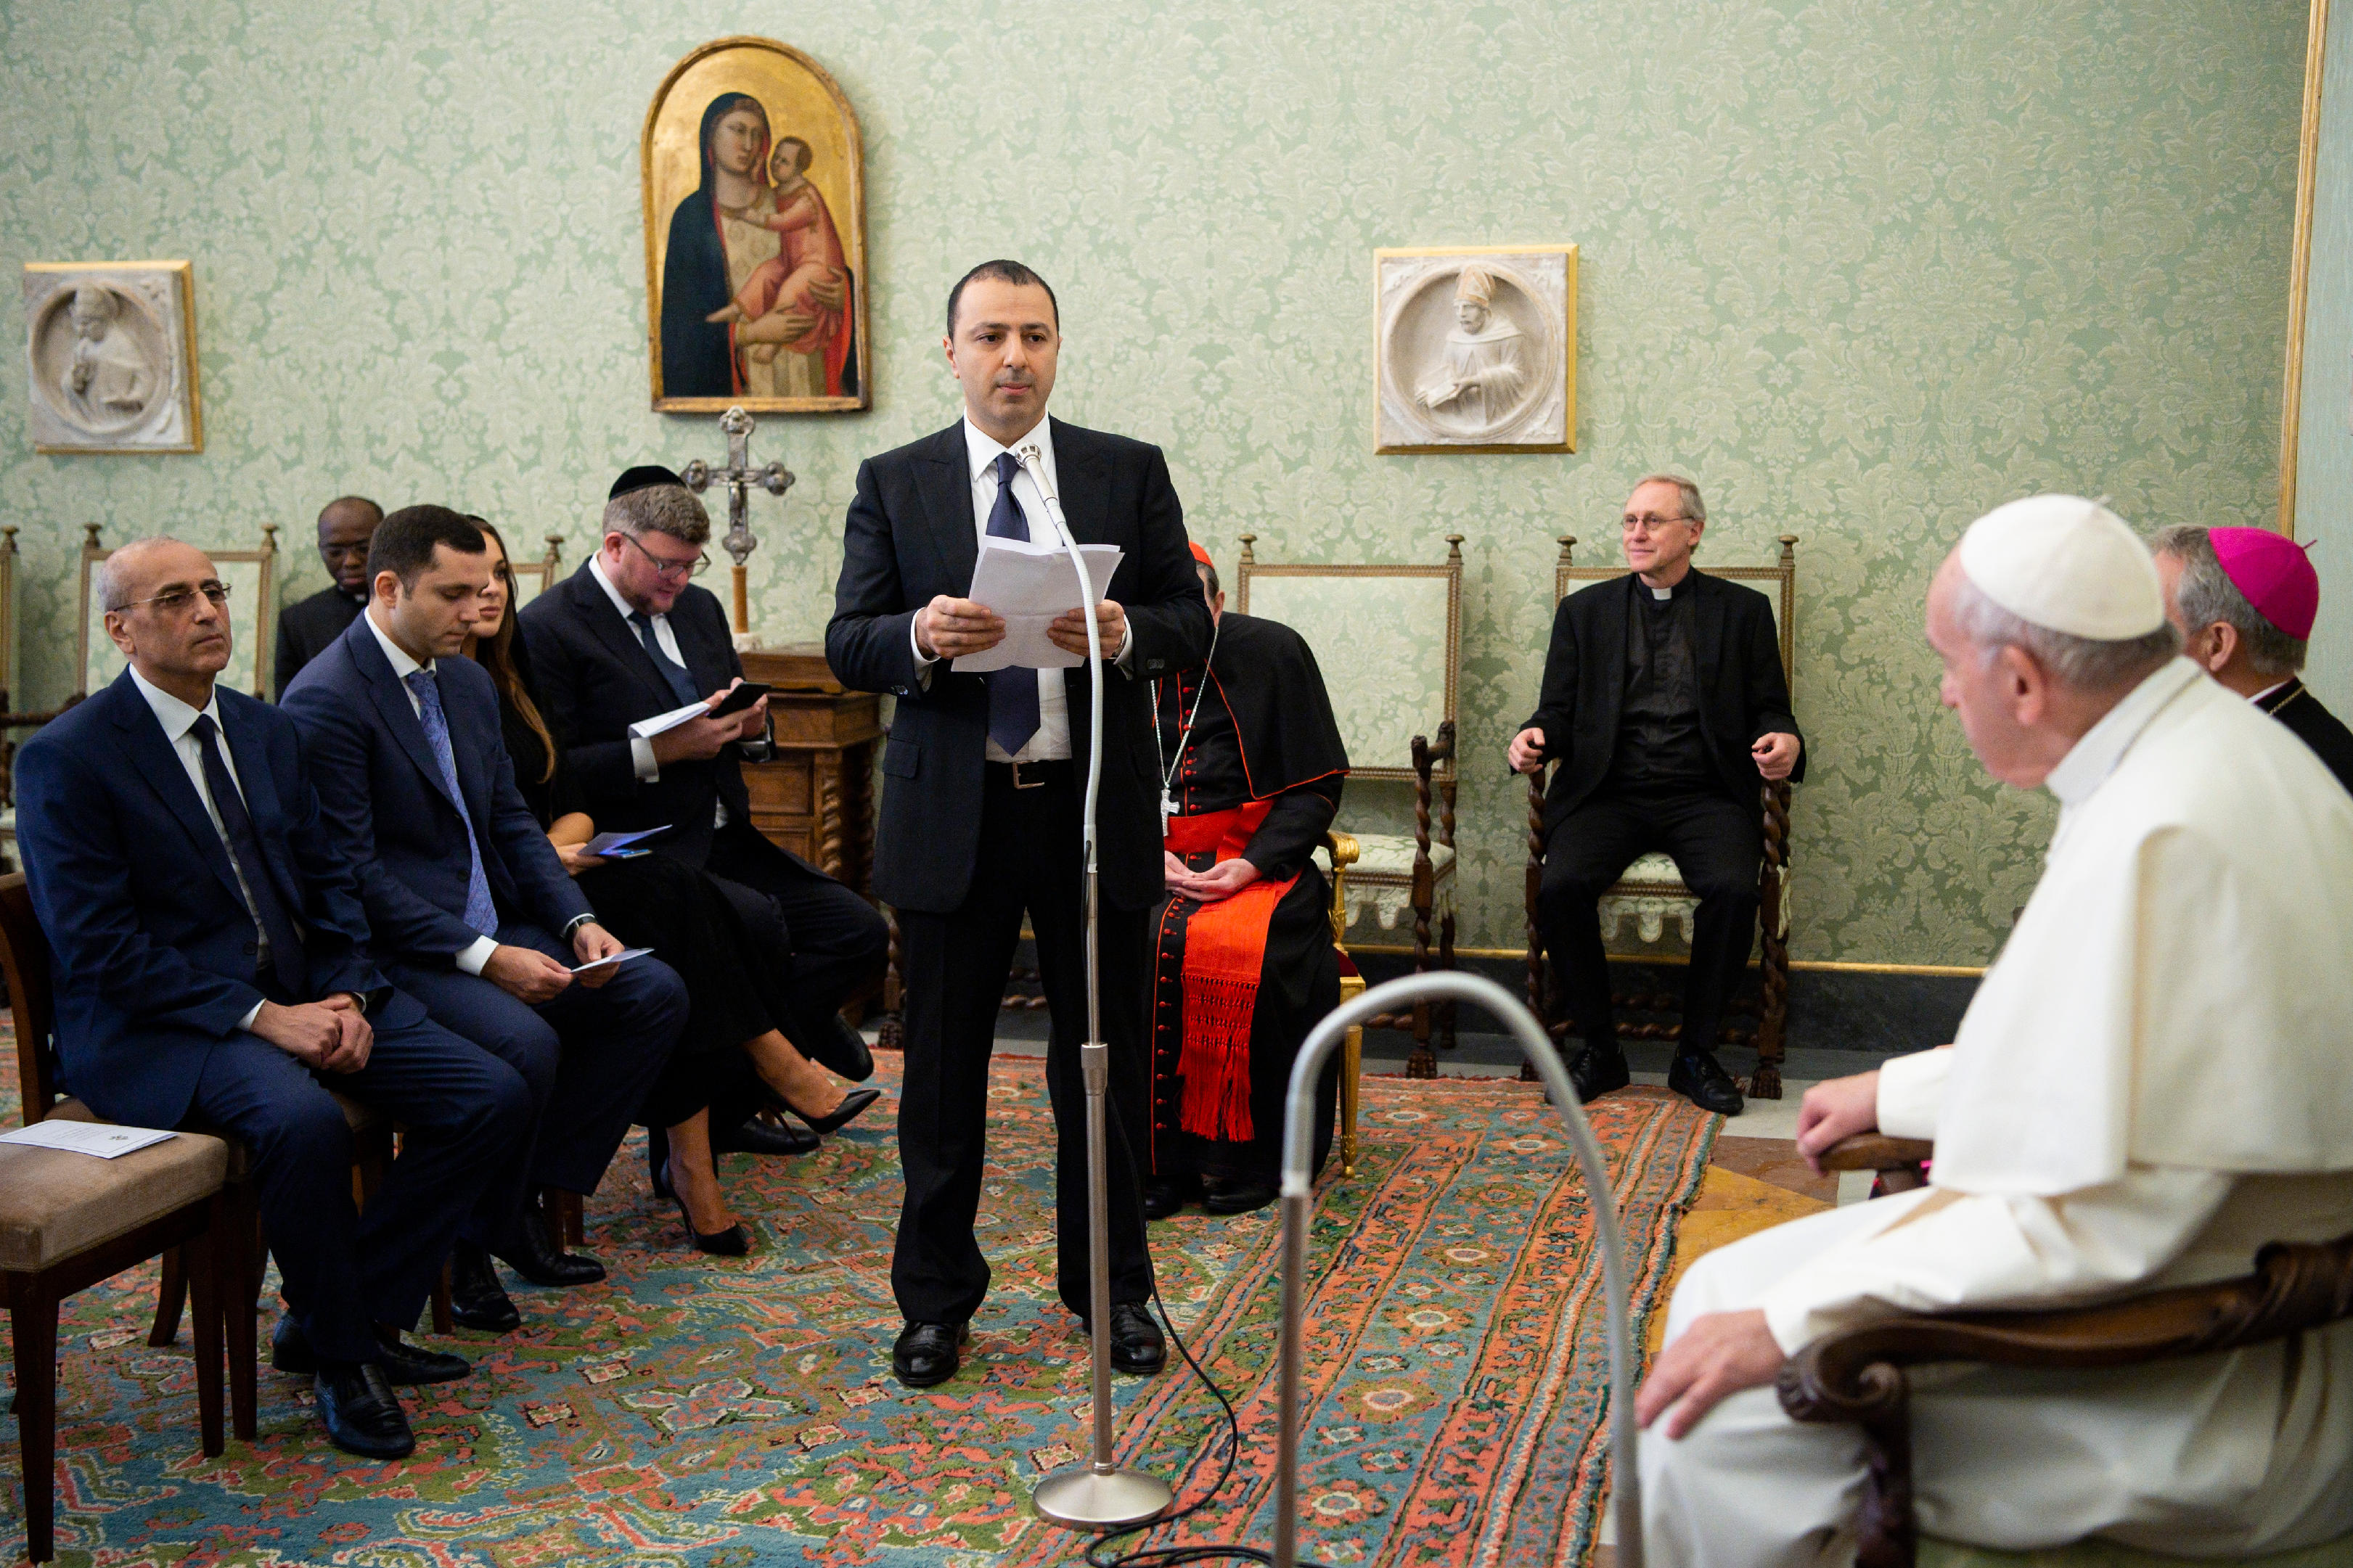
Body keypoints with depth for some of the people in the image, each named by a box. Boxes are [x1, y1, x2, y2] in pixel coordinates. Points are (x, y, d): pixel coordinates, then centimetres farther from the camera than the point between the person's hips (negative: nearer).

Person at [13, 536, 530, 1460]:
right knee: (303, 1120, -37)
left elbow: (327, 879, 14)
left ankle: (351, 1316, 4)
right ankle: (338, 1352, -10)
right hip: (157, 1026, -7)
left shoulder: (263, 729, 13)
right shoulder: (66, 759, -8)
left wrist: (346, 994, -5)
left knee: (491, 1097, -10)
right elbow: (100, 950, -15)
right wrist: (261, 1017, -22)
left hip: (304, 994, 7)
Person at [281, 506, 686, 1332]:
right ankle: (468, 1241, -6)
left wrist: (578, 921, -2)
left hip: (491, 929, 9)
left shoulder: (468, 682, 12)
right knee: (525, 1043, -32)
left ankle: (526, 1196, 4)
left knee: (656, 994, -2)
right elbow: (349, 872, -20)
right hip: (391, 951, -9)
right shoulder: (326, 700, -15)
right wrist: (484, 957, -23)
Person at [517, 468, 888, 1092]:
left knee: (860, 931, -7)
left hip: (724, 840, 8)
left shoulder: (699, 606, 17)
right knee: (758, 920, -32)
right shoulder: (547, 628, -7)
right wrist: (659, 752, -21)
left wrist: (749, 724, 1)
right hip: (641, 854, -8)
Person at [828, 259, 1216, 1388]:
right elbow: (847, 646, 0)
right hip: (951, 817, 0)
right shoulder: (893, 485, 5)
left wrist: (1125, 633, -19)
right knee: (942, 1070, 8)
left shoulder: (1130, 472, 6)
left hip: (1095, 808, 1)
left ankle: (1114, 1291, 27)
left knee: (1105, 1062, 10)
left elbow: (1193, 622, 3)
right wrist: (920, 636, -21)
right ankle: (935, 1298, 24)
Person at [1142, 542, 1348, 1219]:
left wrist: (1253, 864, -13)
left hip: (1258, 860, -2)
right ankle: (1159, 1155, -17)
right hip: (1147, 861, 2)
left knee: (1242, 952, -32)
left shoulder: (1274, 653, 0)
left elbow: (1317, 786, 0)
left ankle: (1243, 1157, -15)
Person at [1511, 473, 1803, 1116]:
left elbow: (1770, 710, 10)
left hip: (1706, 795, -1)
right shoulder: (1584, 611, 16)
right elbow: (1560, 709, 12)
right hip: (1609, 792, 1)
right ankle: (1599, 1048, -8)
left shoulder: (1743, 610, 13)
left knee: (1733, 888, -30)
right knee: (1562, 886, -27)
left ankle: (1696, 1052, -9)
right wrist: (1535, 737, -11)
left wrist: (1784, 741, -14)